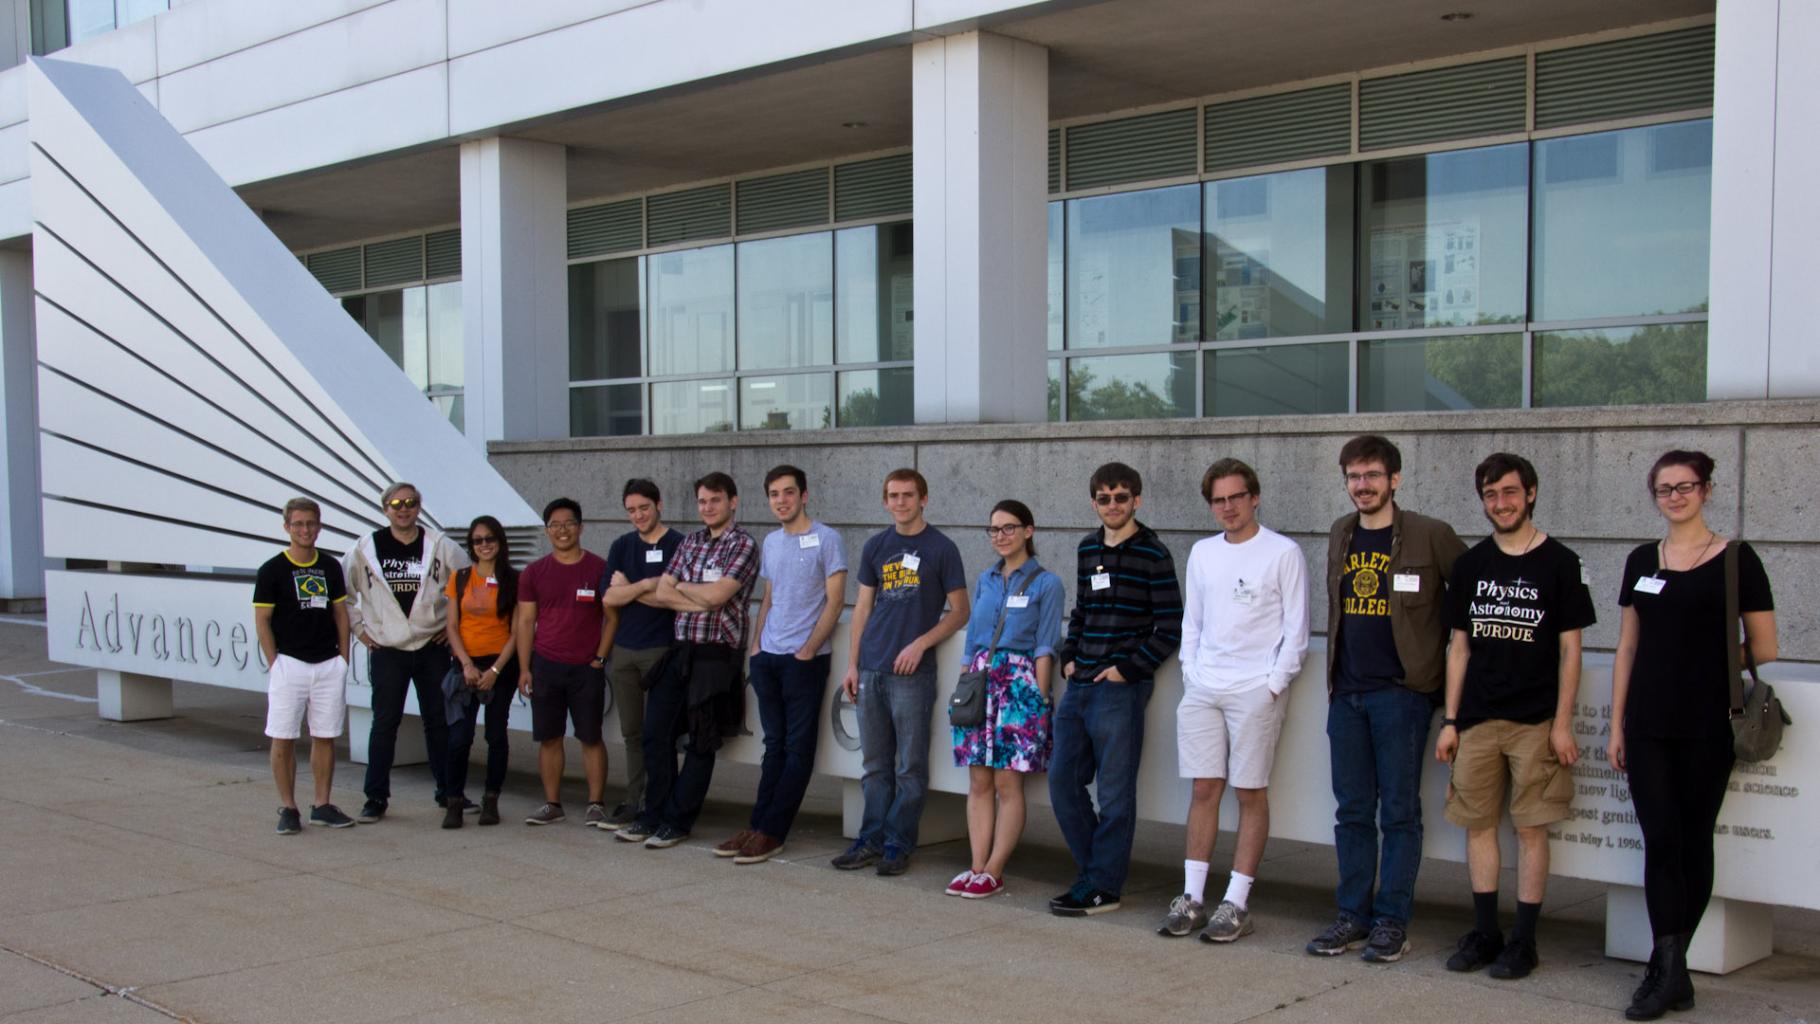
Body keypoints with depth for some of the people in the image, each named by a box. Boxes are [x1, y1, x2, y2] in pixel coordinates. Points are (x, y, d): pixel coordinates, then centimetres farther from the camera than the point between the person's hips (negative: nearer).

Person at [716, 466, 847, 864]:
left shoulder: (825, 539, -6)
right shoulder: (771, 543, 14)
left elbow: (835, 600, -9)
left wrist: (808, 651, -13)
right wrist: (755, 645, 9)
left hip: (805, 659, -6)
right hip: (768, 658, 6)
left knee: (797, 749, -1)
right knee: (775, 745, 11)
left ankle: (770, 833, 0)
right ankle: (758, 827, 13)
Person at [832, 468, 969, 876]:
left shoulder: (941, 548, -1)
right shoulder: (875, 546, 11)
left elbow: (959, 612, -1)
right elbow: (862, 608, 14)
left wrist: (921, 643, -13)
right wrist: (852, 665, 8)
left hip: (912, 673, -4)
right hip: (871, 671, 4)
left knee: (910, 766, 1)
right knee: (875, 765, 10)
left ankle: (898, 844, 8)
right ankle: (871, 840, 17)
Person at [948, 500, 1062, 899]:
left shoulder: (1045, 583, 0)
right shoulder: (985, 580, 15)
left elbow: (1045, 648, -4)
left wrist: (1039, 699, -10)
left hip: (1020, 685, -5)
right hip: (979, 683, 5)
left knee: (1008, 783, -4)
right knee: (979, 781, 4)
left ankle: (993, 873, 0)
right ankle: (977, 867, 8)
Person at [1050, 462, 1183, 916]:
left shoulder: (1153, 554, -6)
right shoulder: (1088, 549, 13)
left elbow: (1171, 627, -8)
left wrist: (1128, 668, -12)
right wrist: (1069, 657, 10)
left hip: (1120, 689, -7)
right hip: (1080, 686, 7)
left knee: (1114, 792, -1)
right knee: (1062, 780, 9)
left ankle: (1103, 887, 6)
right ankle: (1093, 869, 21)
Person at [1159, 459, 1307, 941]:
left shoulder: (1283, 553, -2)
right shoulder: (1202, 553, 13)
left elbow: (1295, 629, -3)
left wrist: (1275, 684, -9)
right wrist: (1189, 675, 9)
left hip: (1255, 690, -5)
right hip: (1202, 690, 5)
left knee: (1251, 793, -1)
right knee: (1204, 790, 5)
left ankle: (1236, 904, 3)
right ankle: (1191, 898, 9)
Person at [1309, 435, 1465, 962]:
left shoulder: (1430, 537, -7)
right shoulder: (1341, 535, 11)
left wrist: (1436, 649, 2)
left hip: (1401, 692, -5)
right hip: (1347, 692, 5)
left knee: (1399, 812, 1)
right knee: (1352, 812, 9)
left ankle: (1392, 922, 8)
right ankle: (1353, 916, 17)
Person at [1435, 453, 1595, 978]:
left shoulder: (1560, 563, -2)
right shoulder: (1471, 564, 9)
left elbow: (1569, 650, -2)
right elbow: (1459, 647, 11)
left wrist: (1563, 724, -8)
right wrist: (1449, 721, 7)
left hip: (1535, 719, -4)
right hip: (1477, 718, 4)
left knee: (1531, 827, 0)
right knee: (1477, 822, 6)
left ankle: (1523, 940, 8)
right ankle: (1485, 933, 16)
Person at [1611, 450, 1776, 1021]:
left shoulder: (1736, 560, -1)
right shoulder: (1642, 562, 10)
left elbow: (1764, 648, 2)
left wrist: (1747, 710, -2)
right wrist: (1616, 726, 9)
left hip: (1707, 727, -3)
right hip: (1648, 726, 3)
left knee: (1694, 841, 4)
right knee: (1660, 840, -3)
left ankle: (1667, 967, 12)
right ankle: (1670, 971, -3)